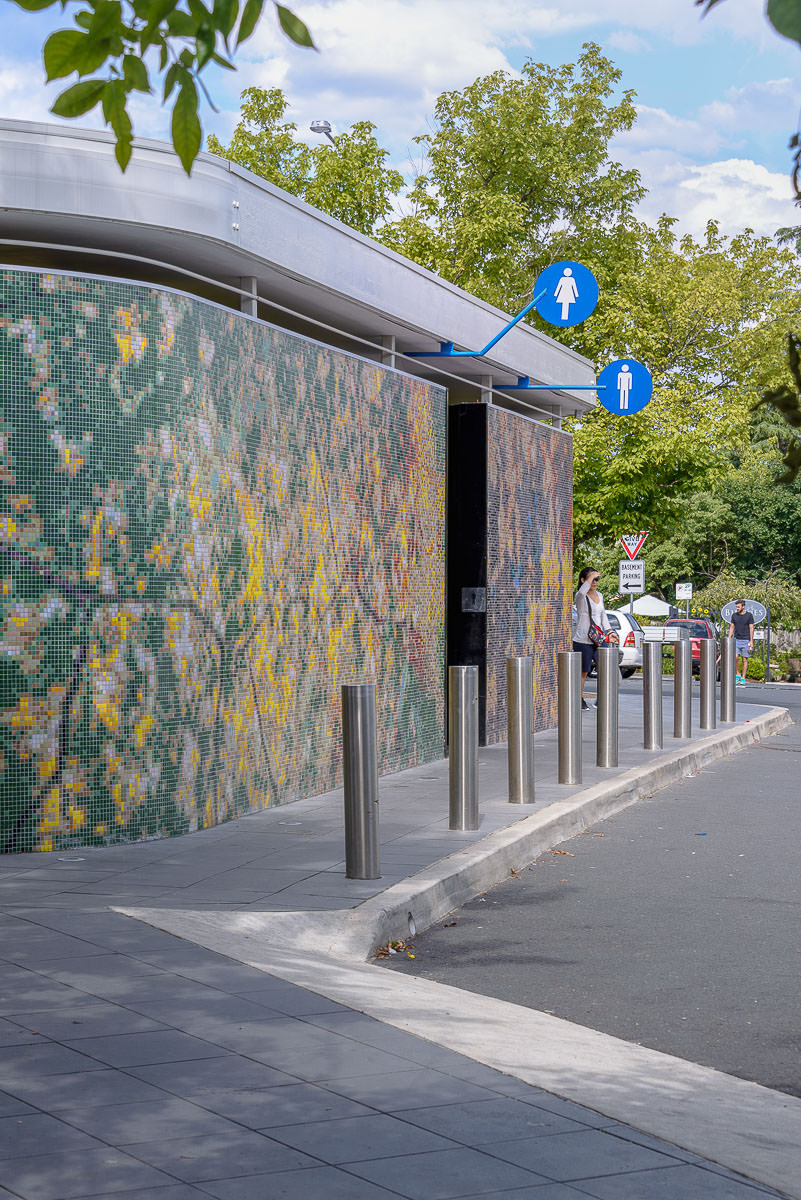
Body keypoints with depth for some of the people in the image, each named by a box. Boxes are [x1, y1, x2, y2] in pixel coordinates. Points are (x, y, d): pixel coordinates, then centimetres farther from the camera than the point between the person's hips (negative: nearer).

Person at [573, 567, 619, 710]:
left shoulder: (599, 595, 16)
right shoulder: (580, 596, -6)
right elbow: (582, 591, -33)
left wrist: (609, 632, 9)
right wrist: (591, 577, -22)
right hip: (582, 640, -6)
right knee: (583, 672, 0)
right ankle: (580, 699, 15)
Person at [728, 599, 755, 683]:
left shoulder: (749, 615, -1)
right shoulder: (734, 615, 8)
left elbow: (751, 628, -2)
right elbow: (732, 627, 12)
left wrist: (751, 641, -8)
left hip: (745, 640, -2)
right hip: (736, 640, 2)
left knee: (744, 660, 0)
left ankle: (743, 678, 5)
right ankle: (737, 675, 4)